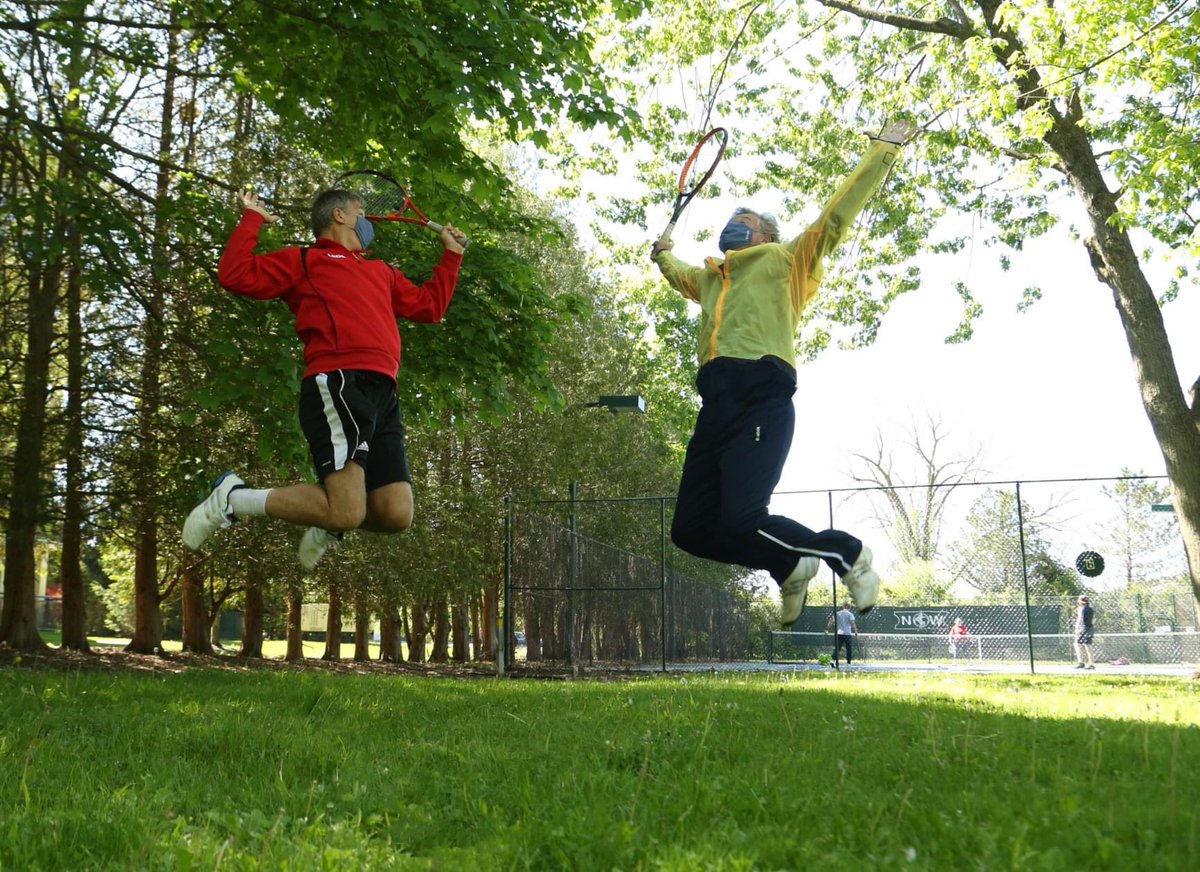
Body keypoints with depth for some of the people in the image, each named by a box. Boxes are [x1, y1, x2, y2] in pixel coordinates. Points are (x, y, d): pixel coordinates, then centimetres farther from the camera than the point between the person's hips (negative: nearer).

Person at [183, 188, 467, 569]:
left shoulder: (382, 272, 34)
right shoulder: (304, 260, 14)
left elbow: (430, 306, 42)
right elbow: (236, 276, 4)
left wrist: (451, 254, 42)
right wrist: (251, 220, 9)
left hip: (382, 394, 7)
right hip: (338, 384, -7)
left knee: (396, 514, -6)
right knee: (347, 513, -22)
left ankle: (327, 525, 25)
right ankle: (234, 498, -2)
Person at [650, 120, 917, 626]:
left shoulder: (784, 260, 17)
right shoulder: (710, 278, 33)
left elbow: (837, 215, 14)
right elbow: (677, 276, 57)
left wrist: (884, 150, 17)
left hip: (761, 399, -7)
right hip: (715, 404, 7)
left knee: (741, 520, -21)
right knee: (690, 530, -1)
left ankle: (848, 554, 5)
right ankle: (789, 566, 22)